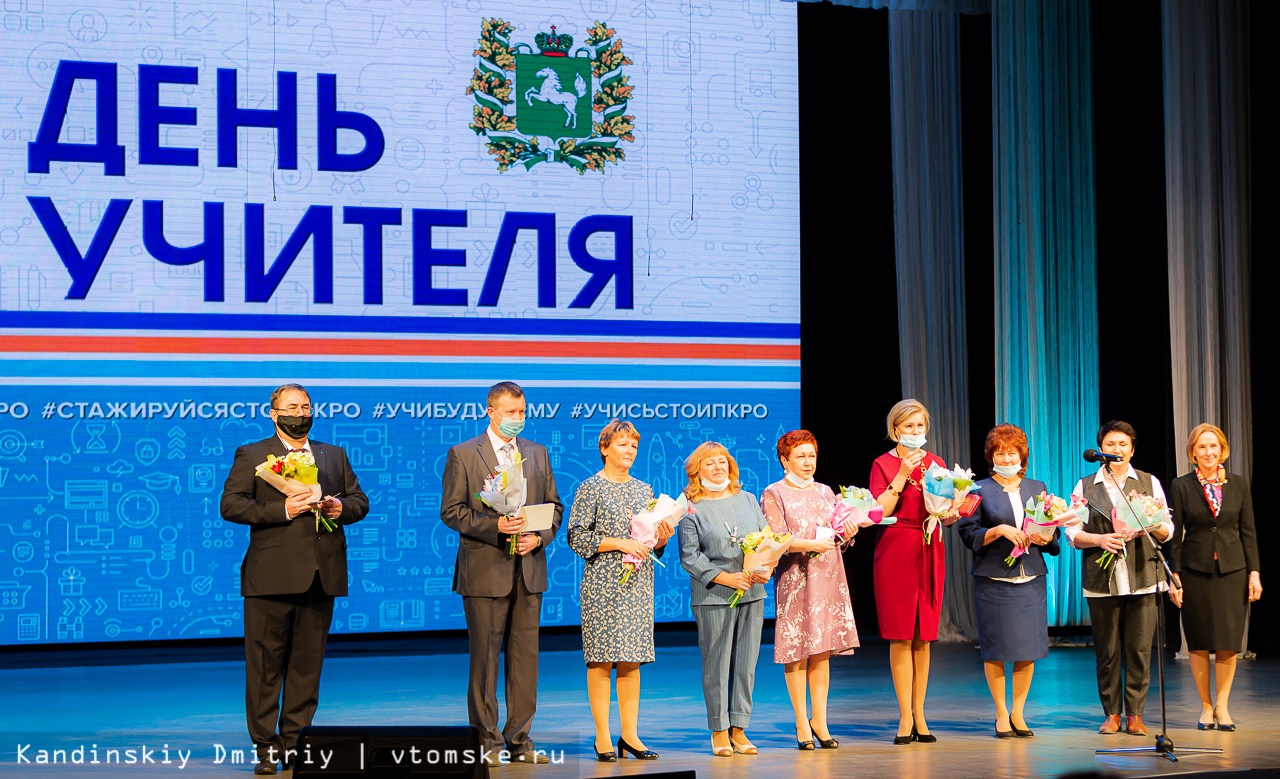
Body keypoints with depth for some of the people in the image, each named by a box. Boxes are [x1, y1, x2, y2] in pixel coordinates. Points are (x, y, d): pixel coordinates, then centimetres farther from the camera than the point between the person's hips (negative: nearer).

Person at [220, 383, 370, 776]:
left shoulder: (335, 456, 18)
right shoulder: (251, 456, 5)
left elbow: (360, 501, 19)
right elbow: (230, 505, -5)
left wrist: (342, 507, -4)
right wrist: (281, 510, -15)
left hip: (321, 577, 4)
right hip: (271, 578, -4)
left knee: (307, 664, 6)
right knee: (265, 664, -1)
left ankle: (294, 743, 14)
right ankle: (266, 746, 5)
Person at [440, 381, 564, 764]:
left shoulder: (537, 453, 13)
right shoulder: (463, 455, 0)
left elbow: (553, 506, 14)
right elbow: (451, 511, -4)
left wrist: (539, 537, -5)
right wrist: (494, 525, -16)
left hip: (529, 570, 4)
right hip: (485, 570, -4)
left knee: (525, 655, 5)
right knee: (484, 657, -1)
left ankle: (519, 739, 12)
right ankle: (486, 741, 6)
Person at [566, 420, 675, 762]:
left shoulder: (644, 490, 15)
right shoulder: (590, 488, -1)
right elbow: (577, 538, -8)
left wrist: (661, 538, -2)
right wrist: (619, 543, -15)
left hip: (638, 583, 5)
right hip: (603, 584, -5)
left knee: (632, 659, 5)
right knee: (601, 659, -5)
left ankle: (630, 734, 9)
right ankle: (603, 737, 0)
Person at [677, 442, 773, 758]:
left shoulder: (747, 499, 14)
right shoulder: (691, 508, 0)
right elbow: (689, 556, -6)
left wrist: (767, 569, -7)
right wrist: (725, 578, -14)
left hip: (752, 594, 4)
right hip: (713, 597, -4)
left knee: (746, 663, 4)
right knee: (717, 664, -2)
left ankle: (739, 728, 11)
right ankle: (719, 729, 8)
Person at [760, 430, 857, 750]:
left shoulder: (825, 492, 16)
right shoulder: (774, 494, 0)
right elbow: (775, 540, -9)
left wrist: (847, 530, -5)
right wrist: (811, 545, -21)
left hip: (828, 577, 4)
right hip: (795, 577, -4)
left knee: (822, 651, 4)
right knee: (797, 651, -4)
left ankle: (819, 719, 10)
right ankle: (802, 724, 3)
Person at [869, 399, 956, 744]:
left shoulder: (936, 464, 12)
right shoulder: (884, 464, 0)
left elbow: (949, 517, 14)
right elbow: (879, 511, -12)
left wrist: (951, 513, -8)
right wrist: (902, 476, -16)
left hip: (930, 553, 4)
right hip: (896, 553, -4)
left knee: (923, 637, 5)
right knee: (901, 636, -3)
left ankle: (919, 714, 11)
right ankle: (906, 717, 2)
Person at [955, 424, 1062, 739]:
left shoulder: (1038, 488, 14)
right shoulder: (980, 490, 3)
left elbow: (1054, 532, 16)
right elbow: (968, 534, -3)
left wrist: (1046, 538, -6)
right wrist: (1000, 530, -16)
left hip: (1032, 579, 3)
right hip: (994, 580, -3)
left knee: (1029, 647, 1)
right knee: (996, 648, -2)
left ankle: (1018, 713, 14)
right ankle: (1001, 714, 11)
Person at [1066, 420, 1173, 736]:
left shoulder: (1150, 483, 12)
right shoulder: (1085, 485, 12)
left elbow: (1167, 530, 9)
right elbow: (1073, 533, 7)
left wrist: (1151, 526, -13)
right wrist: (1100, 539, -11)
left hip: (1143, 578, 0)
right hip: (1102, 579, 0)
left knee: (1139, 649, -2)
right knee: (1107, 650, 1)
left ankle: (1135, 715, 6)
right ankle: (1111, 713, 11)